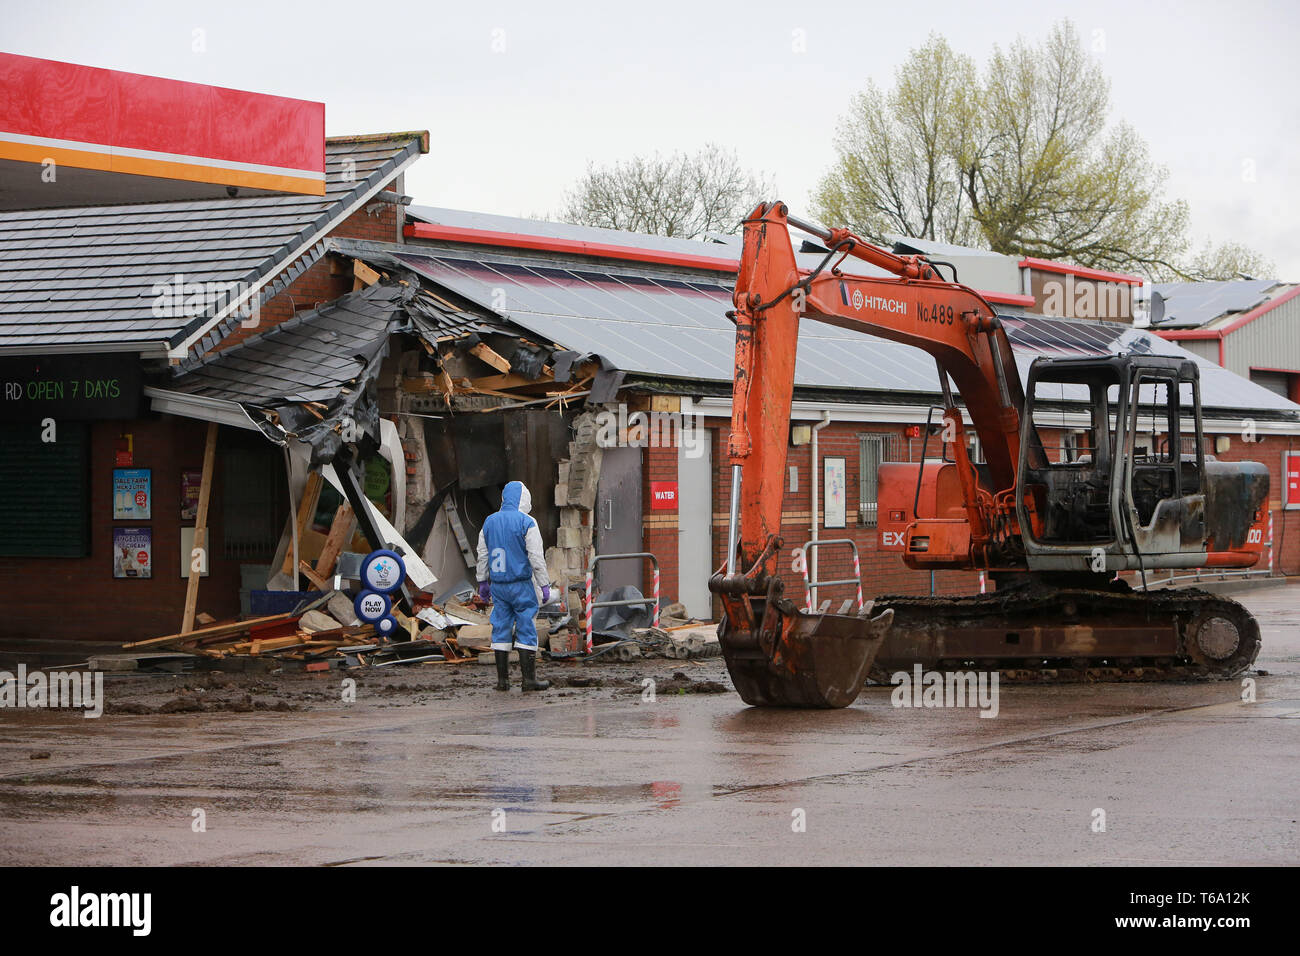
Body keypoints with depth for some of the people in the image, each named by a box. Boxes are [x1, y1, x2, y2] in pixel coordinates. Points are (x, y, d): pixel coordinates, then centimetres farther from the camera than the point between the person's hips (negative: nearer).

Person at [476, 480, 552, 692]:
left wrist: (483, 582, 23)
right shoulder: (526, 523, -9)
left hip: (497, 585, 5)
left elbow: (482, 555, 13)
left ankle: (502, 679, 7)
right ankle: (529, 678, -4)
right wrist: (545, 585, -5)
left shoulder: (489, 522, 8)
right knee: (526, 629, -2)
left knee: (501, 629, 8)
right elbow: (536, 558, -11)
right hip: (521, 584, -5)